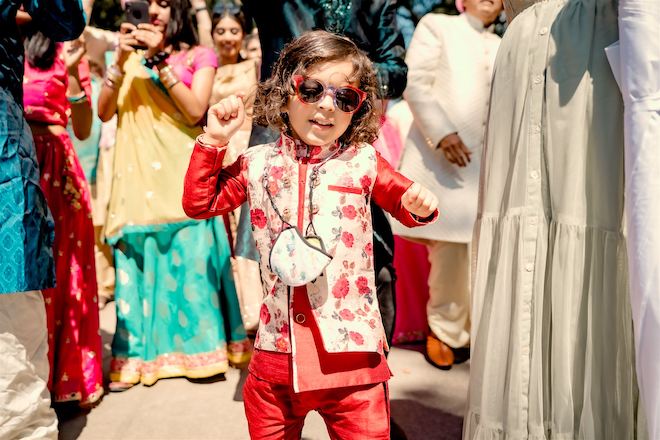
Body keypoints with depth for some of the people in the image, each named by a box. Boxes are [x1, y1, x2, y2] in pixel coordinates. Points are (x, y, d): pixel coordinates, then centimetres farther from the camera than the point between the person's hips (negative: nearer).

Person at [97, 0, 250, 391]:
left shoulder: (199, 56, 8)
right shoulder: (130, 56, 16)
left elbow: (196, 111, -8)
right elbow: (104, 113, 5)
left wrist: (160, 59, -10)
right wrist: (121, 61, -6)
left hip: (184, 172, -2)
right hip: (139, 174, 3)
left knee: (190, 258, -5)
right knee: (138, 261, 0)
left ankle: (199, 348, 6)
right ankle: (136, 355, 6)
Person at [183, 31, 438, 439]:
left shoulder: (364, 162, -1)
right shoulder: (258, 164, 3)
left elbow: (403, 202, 12)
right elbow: (200, 203, 10)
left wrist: (420, 206, -11)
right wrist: (214, 141, 3)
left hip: (352, 350, -1)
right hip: (278, 350, 2)